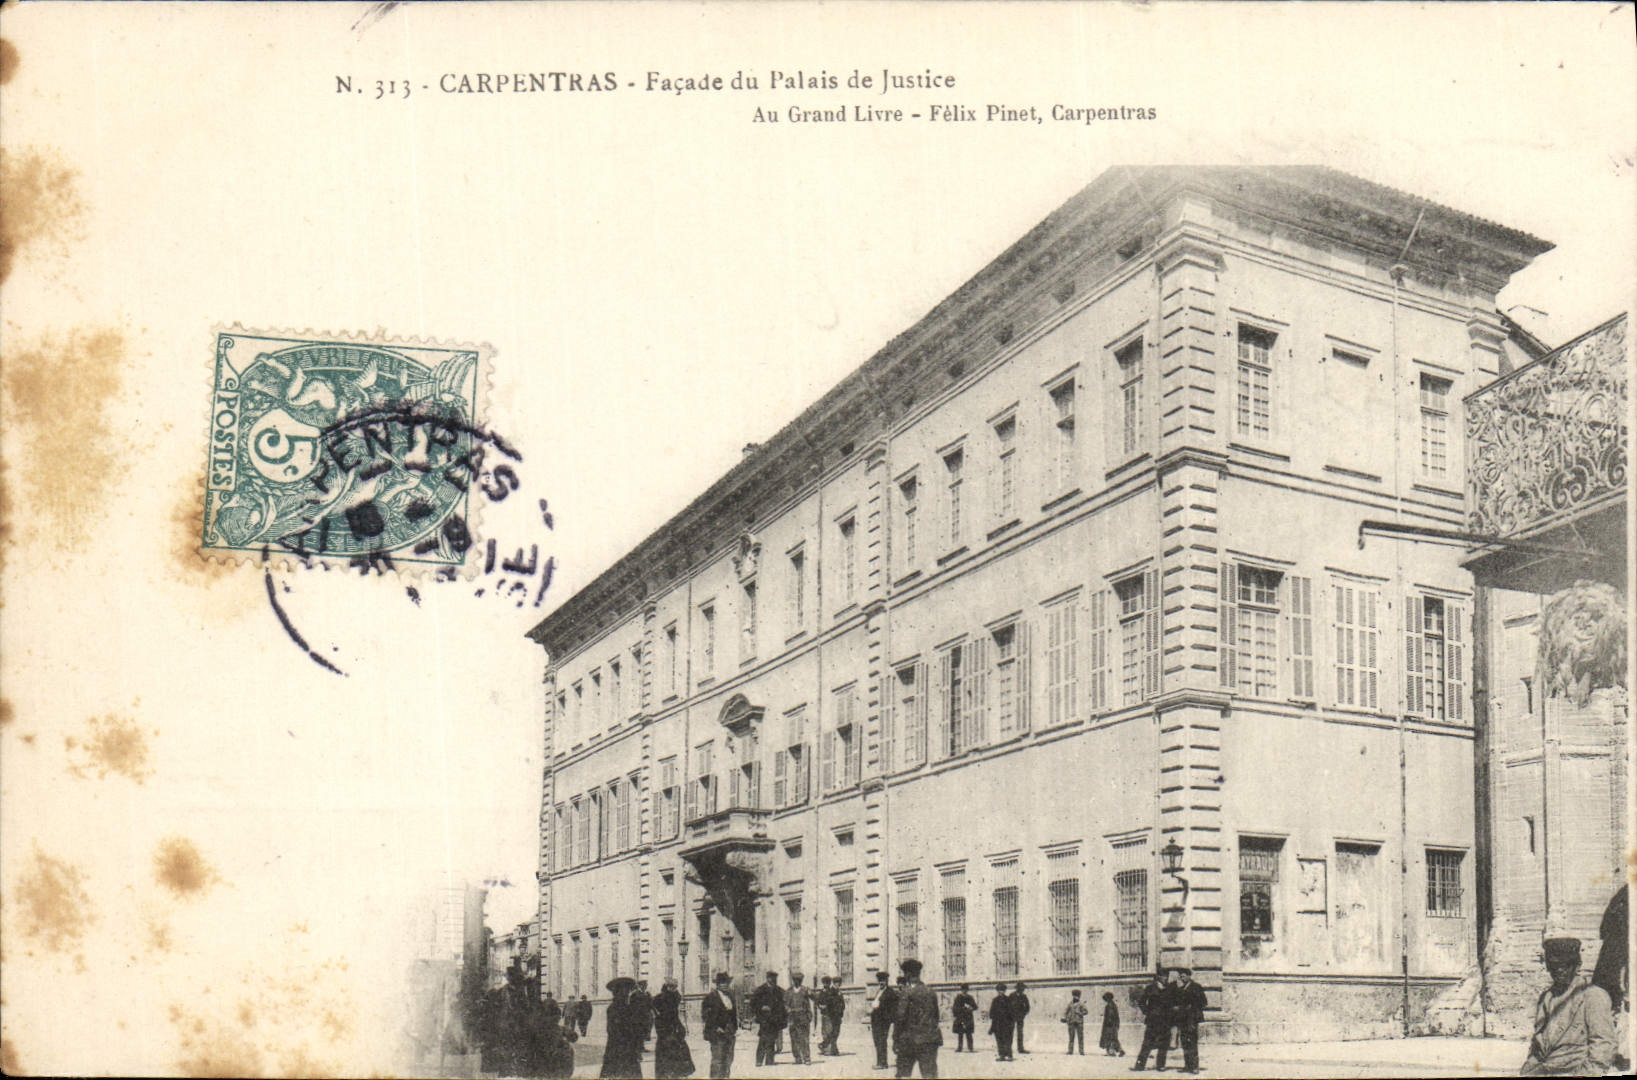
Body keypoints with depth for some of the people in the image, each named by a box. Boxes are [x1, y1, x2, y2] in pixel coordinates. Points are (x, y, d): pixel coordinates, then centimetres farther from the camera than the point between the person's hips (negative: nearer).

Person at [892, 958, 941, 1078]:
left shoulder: (904, 994, -9)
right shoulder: (930, 992, 8)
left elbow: (899, 1019, -12)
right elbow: (936, 1016, 14)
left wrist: (895, 1041, -6)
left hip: (908, 1041, -4)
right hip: (929, 1041, 4)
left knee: (903, 1074, 7)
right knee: (930, 1074, 1)